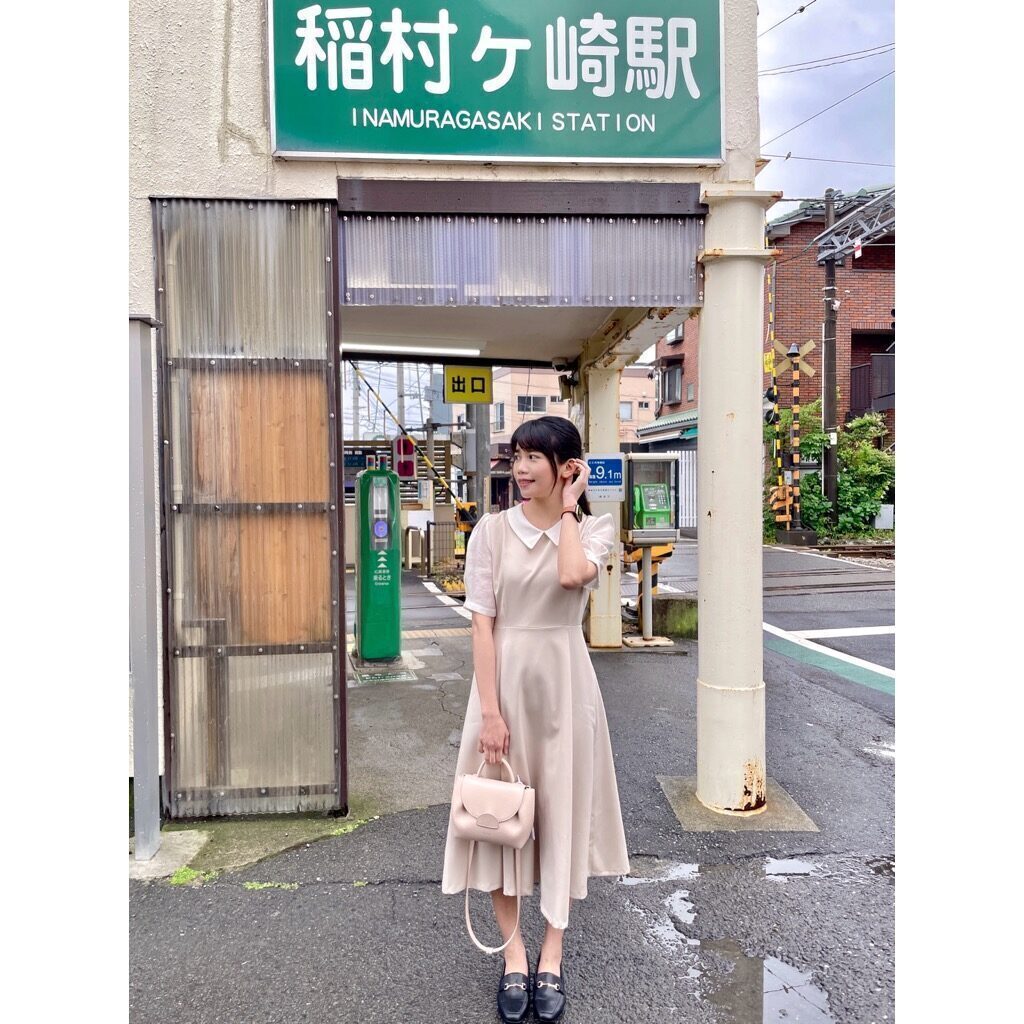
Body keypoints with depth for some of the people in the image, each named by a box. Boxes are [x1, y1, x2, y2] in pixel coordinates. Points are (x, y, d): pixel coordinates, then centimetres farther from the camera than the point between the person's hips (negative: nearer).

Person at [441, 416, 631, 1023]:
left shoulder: (595, 527, -1)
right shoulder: (493, 529, -4)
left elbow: (574, 575, -24)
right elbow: (482, 622, -7)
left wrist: (568, 508, -10)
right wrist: (490, 710, -12)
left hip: (563, 681, 0)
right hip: (505, 679, 0)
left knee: (561, 811, 11)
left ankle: (552, 958, 31)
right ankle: (514, 955, 29)